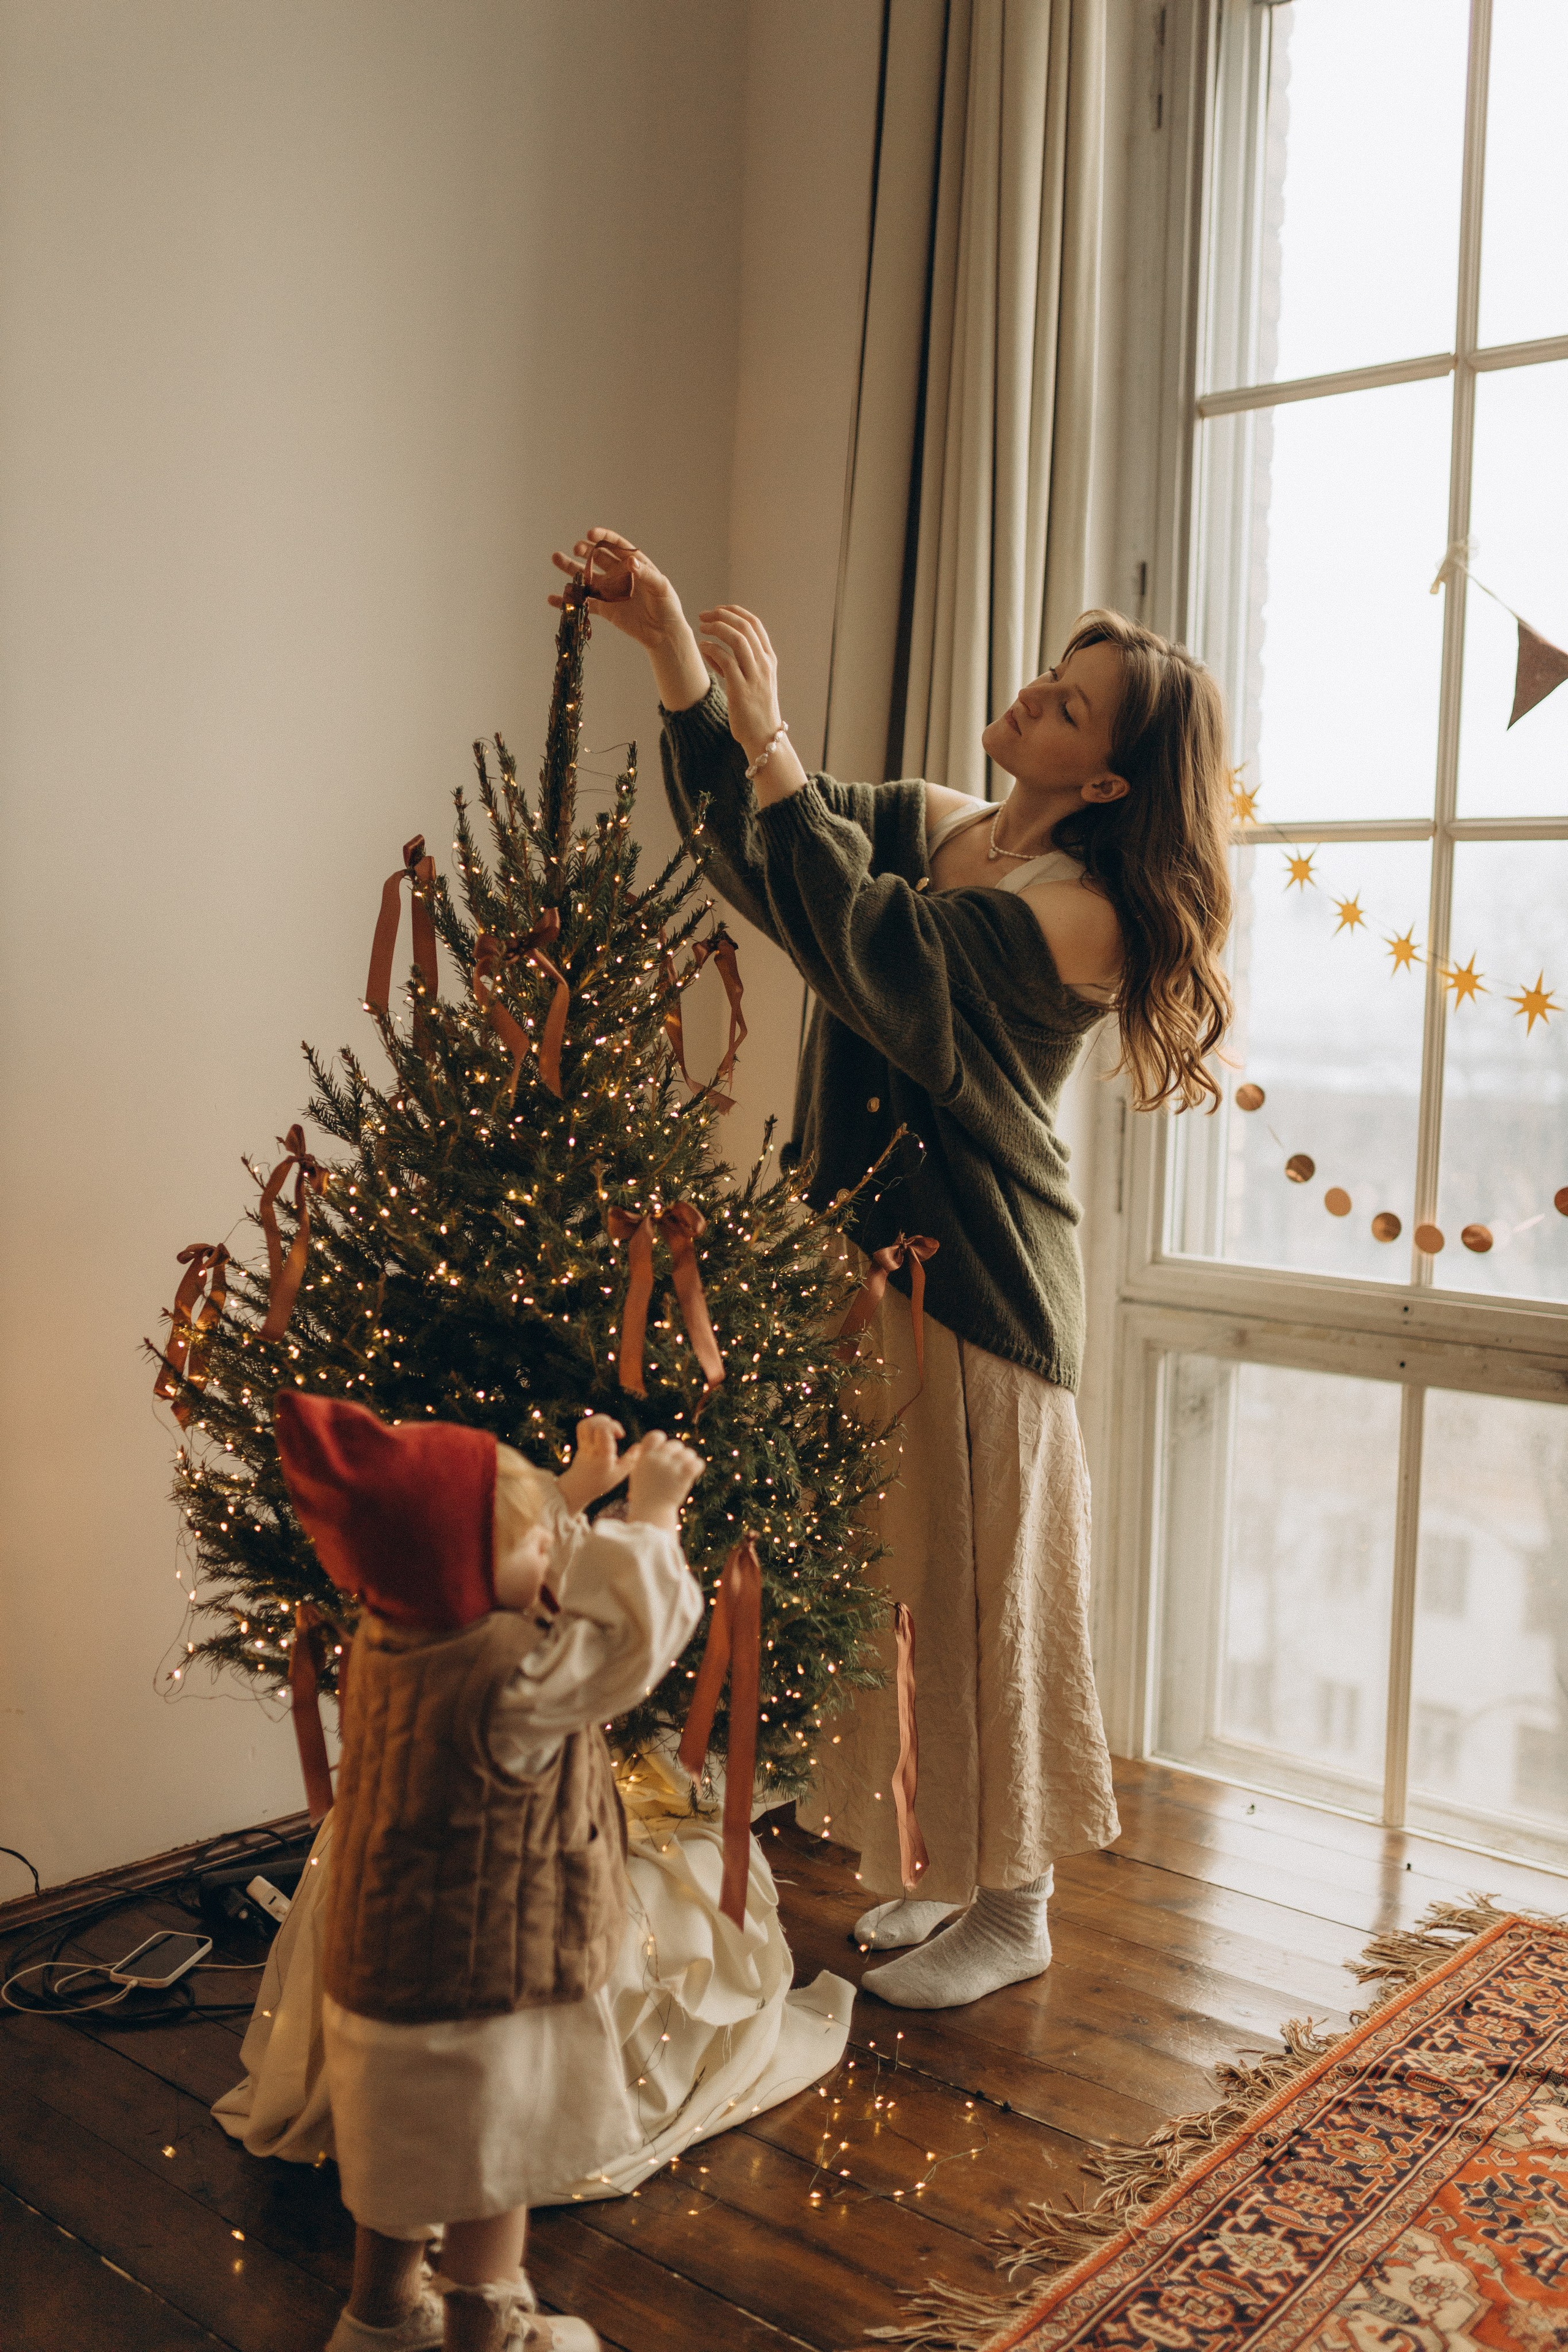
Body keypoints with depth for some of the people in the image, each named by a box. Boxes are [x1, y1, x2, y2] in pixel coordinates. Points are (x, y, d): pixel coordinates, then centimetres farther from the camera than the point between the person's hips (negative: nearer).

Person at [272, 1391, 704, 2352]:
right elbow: (649, 1622, -25)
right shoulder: (511, 1681, -34)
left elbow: (523, 1591, 9)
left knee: (401, 2149, 27)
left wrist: (576, 1492, 6)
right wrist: (649, 1515, -11)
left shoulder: (391, 1632, -9)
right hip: (482, 1993, -8)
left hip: (384, 1969, 8)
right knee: (490, 2173, 15)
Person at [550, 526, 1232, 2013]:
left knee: (974, 1578, 3)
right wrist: (671, 652, -5)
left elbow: (871, 946, -29)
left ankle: (1014, 1911, 22)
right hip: (871, 1248, 8)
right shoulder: (936, 826, 9)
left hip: (973, 1279, -8)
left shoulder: (1077, 911, -16)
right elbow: (742, 836, 7)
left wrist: (769, 739, -28)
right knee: (900, 1567, 15)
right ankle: (948, 1864, 33)